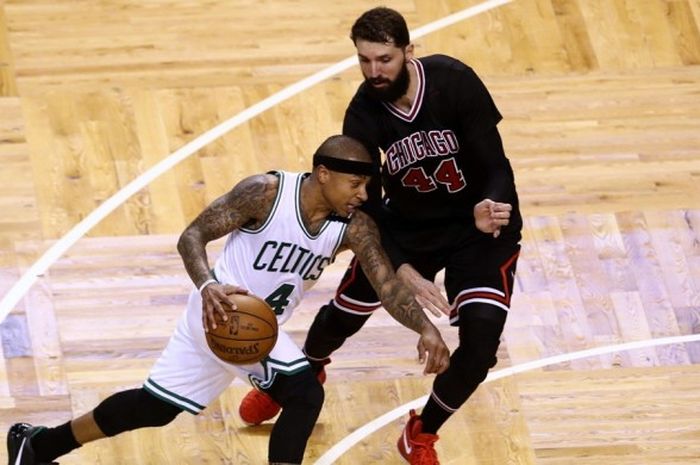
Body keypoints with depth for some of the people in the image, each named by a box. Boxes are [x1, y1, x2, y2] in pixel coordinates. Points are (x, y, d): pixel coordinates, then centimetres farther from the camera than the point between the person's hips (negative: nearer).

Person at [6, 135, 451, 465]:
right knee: (304, 393, -21)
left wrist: (426, 328, -33)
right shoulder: (267, 192, -22)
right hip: (222, 310, -7)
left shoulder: (355, 226, -9)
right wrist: (207, 285, -39)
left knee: (157, 405, 13)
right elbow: (193, 236, -19)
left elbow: (389, 286, -13)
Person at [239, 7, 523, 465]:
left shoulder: (454, 82, -27)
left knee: (481, 339, -19)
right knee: (343, 315, 13)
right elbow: (367, 207, -15)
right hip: (409, 224, 3)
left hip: (479, 225, -3)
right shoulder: (364, 116, -20)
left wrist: (489, 207, -46)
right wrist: (404, 272, -28)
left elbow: (495, 165, -23)